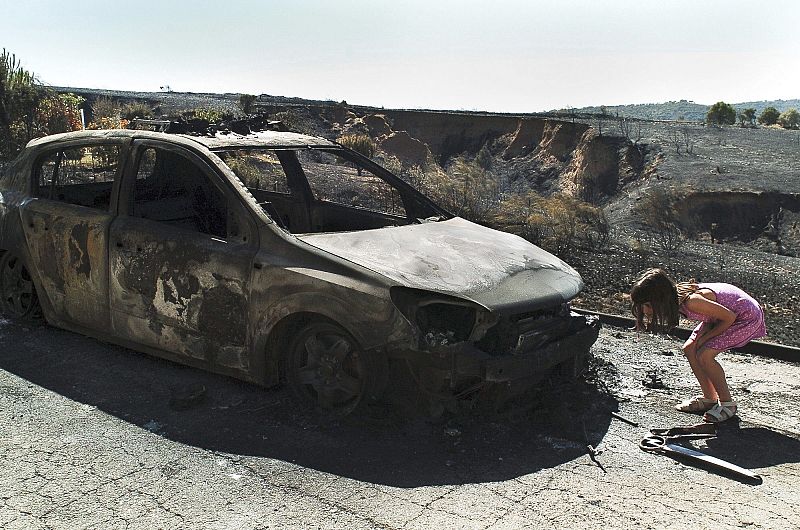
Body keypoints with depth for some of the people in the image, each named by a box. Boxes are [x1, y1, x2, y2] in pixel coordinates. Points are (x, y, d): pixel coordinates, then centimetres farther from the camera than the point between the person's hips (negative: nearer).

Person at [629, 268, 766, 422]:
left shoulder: (691, 301, -36)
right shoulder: (674, 298, -11)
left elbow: (729, 317, -25)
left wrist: (705, 338, -15)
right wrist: (701, 335, -12)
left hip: (747, 316, -8)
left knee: (704, 356, -18)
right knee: (690, 349, 1)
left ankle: (727, 404, 1)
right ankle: (710, 399, 17)